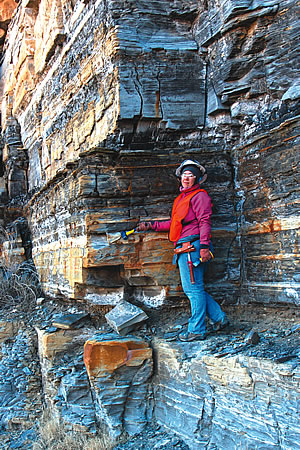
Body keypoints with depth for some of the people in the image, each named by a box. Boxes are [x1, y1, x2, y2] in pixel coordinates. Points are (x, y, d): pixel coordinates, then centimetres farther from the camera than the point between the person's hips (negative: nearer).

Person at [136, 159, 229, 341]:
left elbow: (204, 221, -13)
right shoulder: (182, 198, 26)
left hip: (192, 247, -10)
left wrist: (204, 246, -22)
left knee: (194, 289, -5)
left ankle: (196, 330, 3)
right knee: (193, 289, 12)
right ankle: (219, 318, 19)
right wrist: (151, 225, 28)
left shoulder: (199, 195, -3)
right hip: (184, 249, 10)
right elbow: (174, 224, 29)